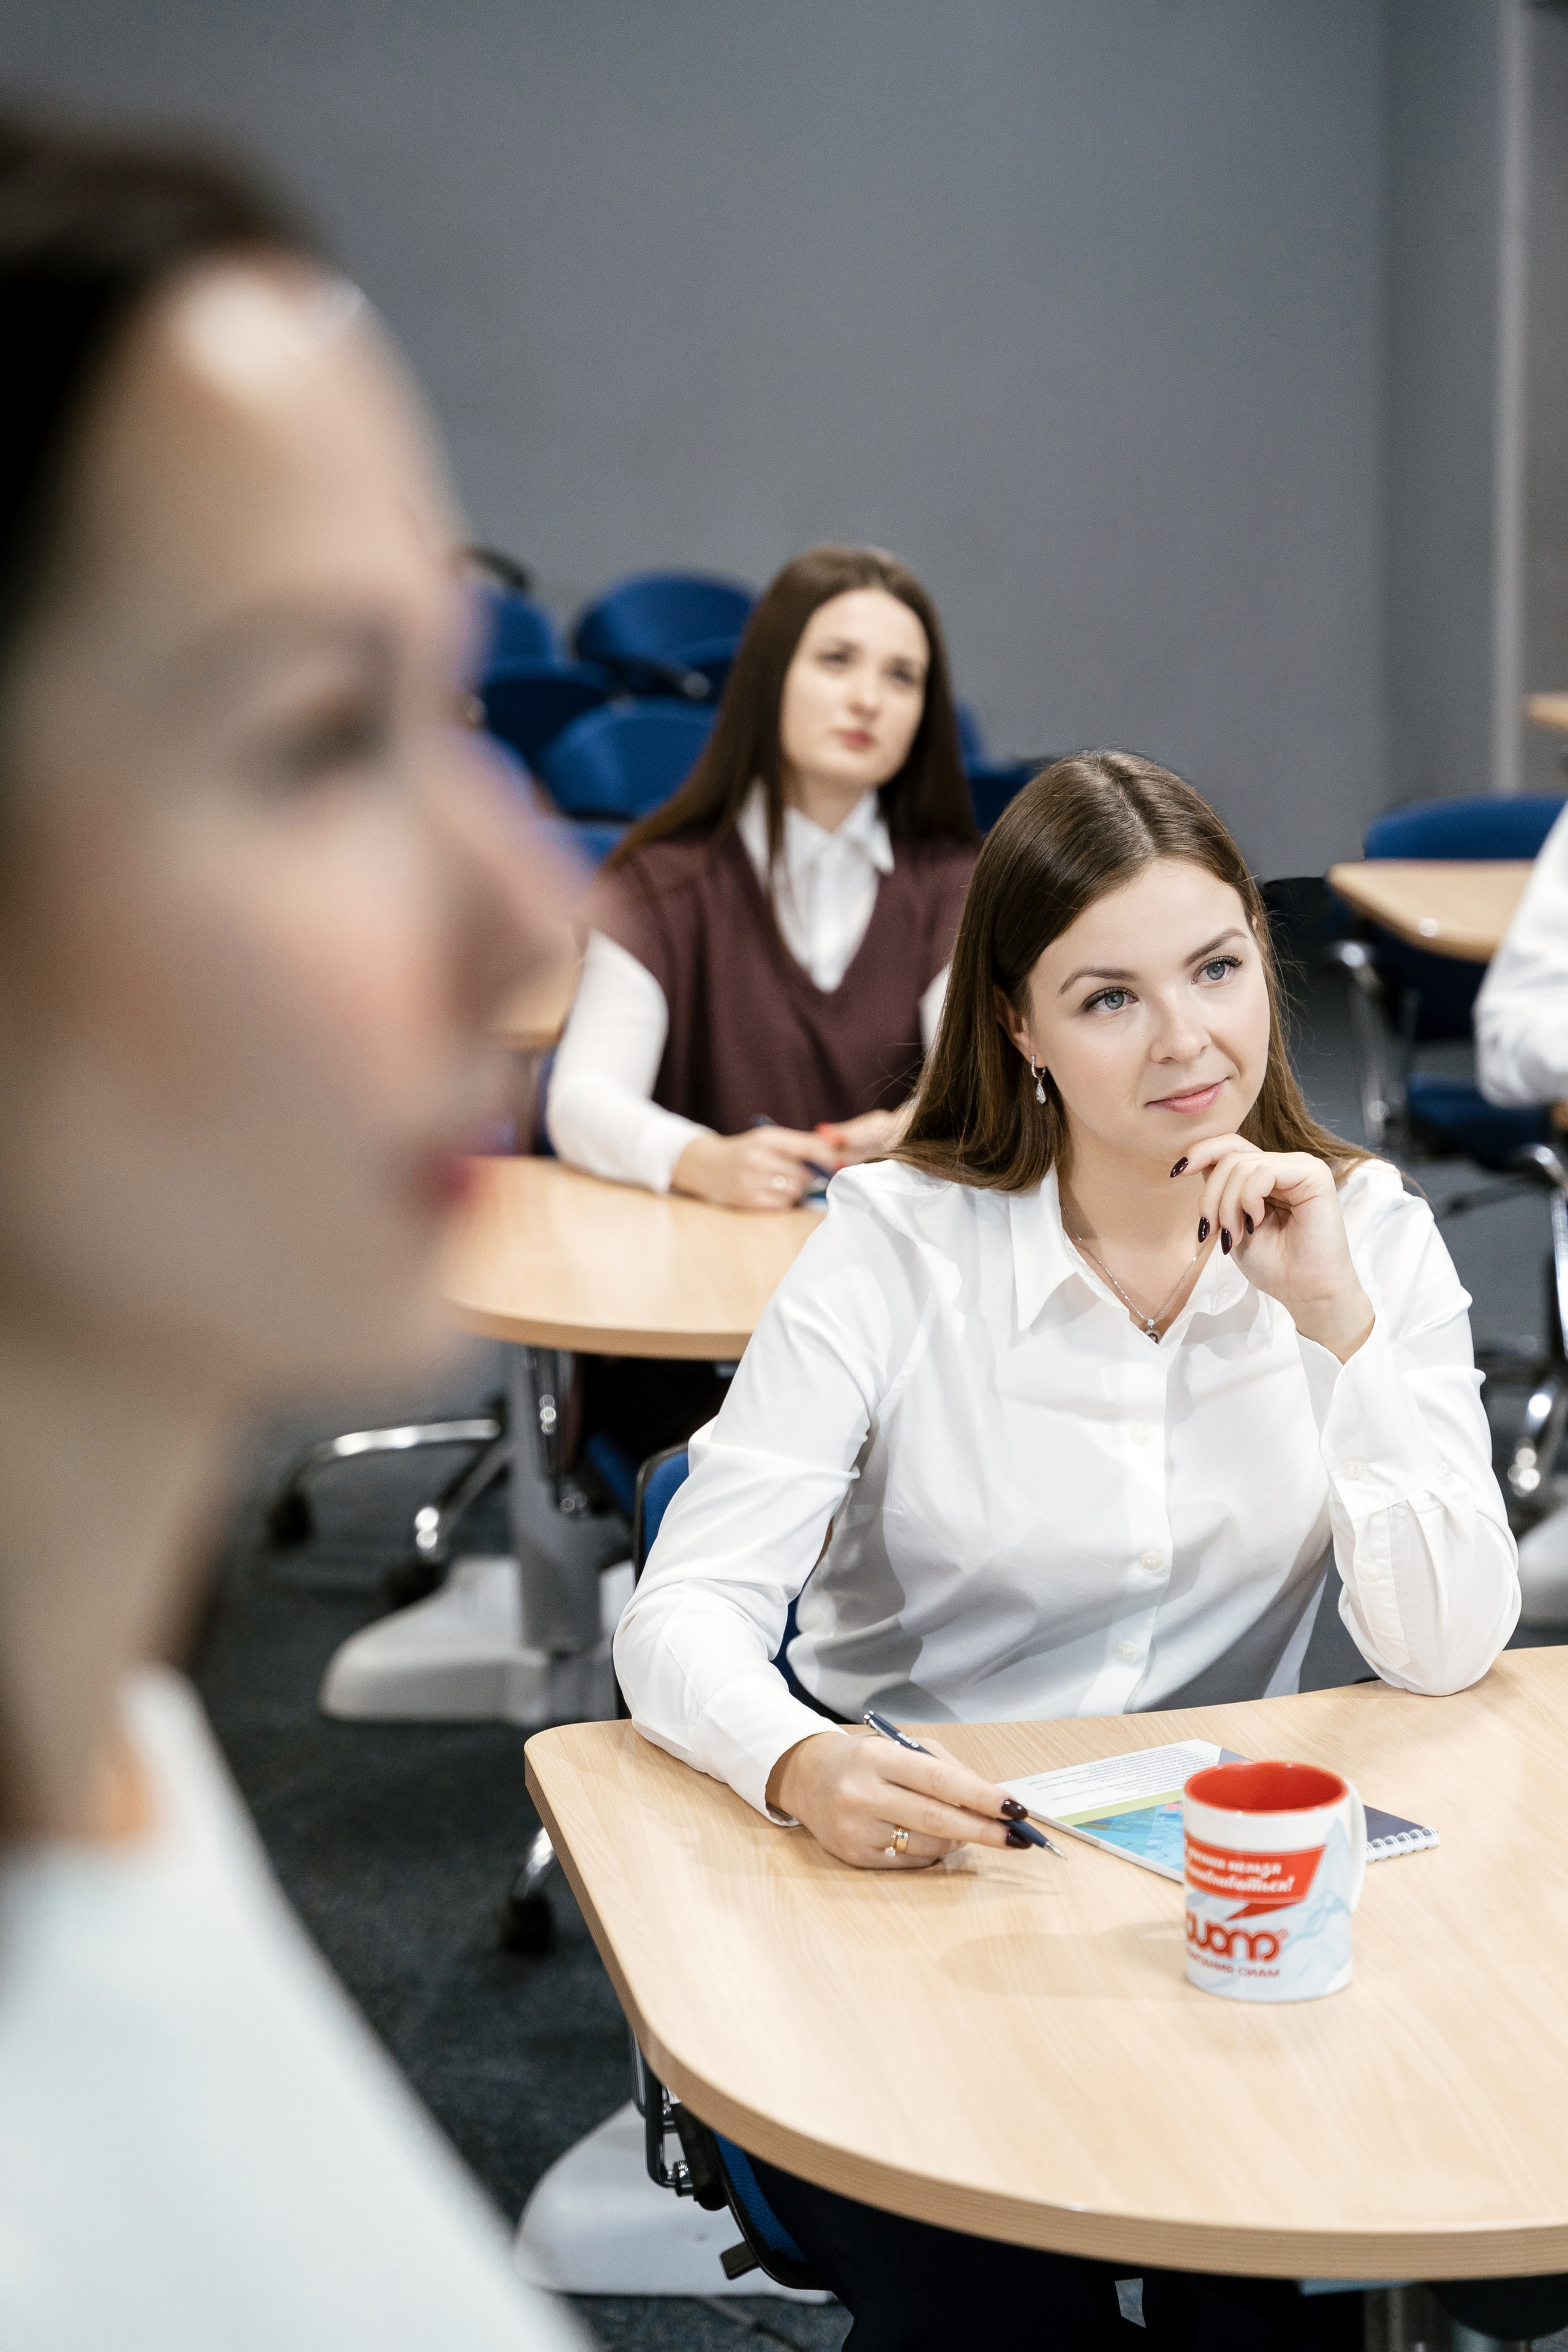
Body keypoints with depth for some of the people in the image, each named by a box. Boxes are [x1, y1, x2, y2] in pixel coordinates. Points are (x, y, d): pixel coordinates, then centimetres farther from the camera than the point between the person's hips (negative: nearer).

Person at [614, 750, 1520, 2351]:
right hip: (891, 1872, -1)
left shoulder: (1369, 1234, -1)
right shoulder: (898, 1244, -9)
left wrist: (1334, 1318, -20)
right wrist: (803, 1766, -38)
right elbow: (683, 1617, -16)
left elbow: (1445, 1653, -10)